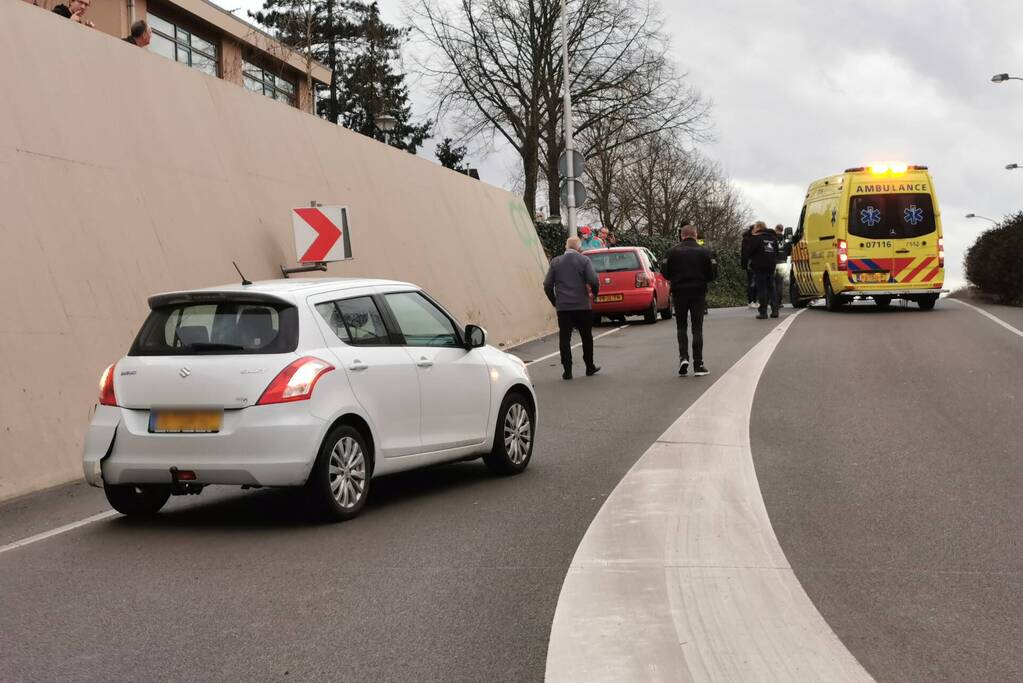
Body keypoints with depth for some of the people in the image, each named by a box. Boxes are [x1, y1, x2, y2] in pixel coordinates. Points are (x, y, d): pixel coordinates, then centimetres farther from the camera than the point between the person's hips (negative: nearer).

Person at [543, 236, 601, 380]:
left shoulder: (555, 262, 3)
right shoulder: (584, 261, -4)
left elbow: (547, 285, 2)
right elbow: (593, 281, -12)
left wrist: (554, 301, 14)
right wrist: (594, 292, 8)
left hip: (563, 307, 1)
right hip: (582, 306, -1)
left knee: (564, 338, 2)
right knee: (586, 337, 14)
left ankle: (567, 371, -2)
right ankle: (590, 367, 22)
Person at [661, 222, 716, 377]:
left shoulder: (673, 251, -3)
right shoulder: (704, 252, -2)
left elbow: (665, 273, -4)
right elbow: (713, 274, -3)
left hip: (679, 293, 0)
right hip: (698, 293, 0)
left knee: (681, 327, 13)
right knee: (697, 328, 4)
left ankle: (683, 357, -7)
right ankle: (698, 365, 2)